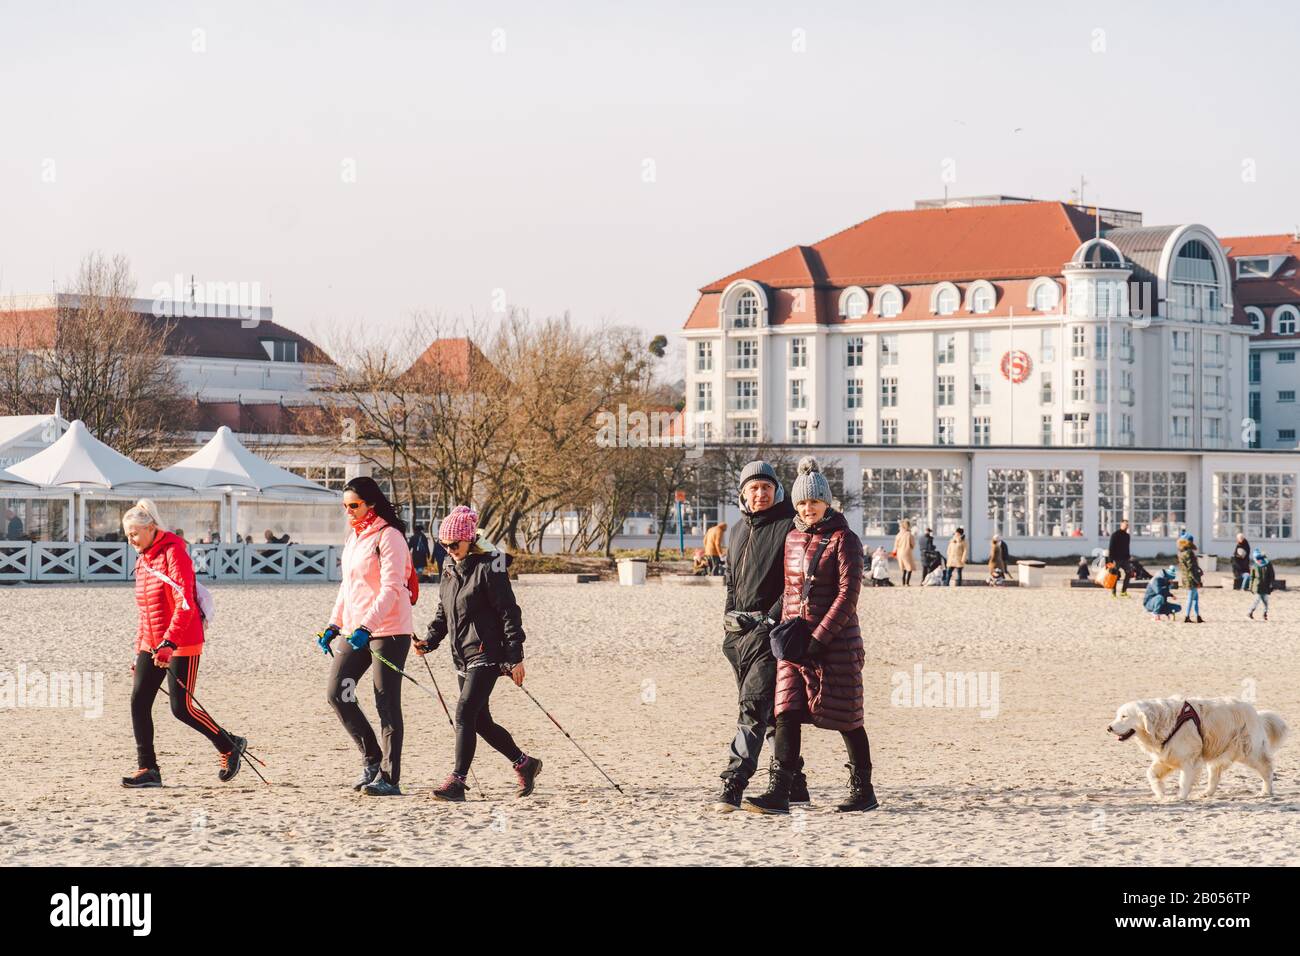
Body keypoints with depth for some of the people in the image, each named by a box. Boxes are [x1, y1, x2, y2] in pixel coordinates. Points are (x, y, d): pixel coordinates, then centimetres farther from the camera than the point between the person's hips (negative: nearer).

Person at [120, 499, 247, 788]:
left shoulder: (173, 553, -14)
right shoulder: (142, 560, 14)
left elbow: (185, 604, -22)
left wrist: (168, 643, -30)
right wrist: (140, 651, 20)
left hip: (181, 645, -8)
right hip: (151, 645, 8)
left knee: (182, 708, -6)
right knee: (139, 703, -3)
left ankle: (230, 746, 16)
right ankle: (147, 770, 1)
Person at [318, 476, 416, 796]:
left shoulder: (388, 536, -11)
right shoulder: (353, 537, 16)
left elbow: (390, 589, -19)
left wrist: (366, 627, -27)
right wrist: (334, 624, 16)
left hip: (388, 630, -8)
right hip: (355, 629, 8)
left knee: (386, 702, -5)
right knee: (336, 692, 0)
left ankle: (389, 778, -1)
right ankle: (371, 759, 13)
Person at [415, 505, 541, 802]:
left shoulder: (489, 568, -10)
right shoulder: (451, 573, 14)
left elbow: (509, 613, -11)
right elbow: (443, 614, 21)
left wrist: (515, 657, -14)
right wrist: (429, 641, 2)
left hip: (486, 655, -9)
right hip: (463, 658, 9)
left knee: (465, 713, -18)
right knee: (481, 722, 12)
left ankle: (457, 781, -19)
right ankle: (524, 764, 28)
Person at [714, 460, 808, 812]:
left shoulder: (789, 527, -5)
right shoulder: (738, 531, 18)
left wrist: (773, 618, -17)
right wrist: (729, 613, 11)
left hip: (770, 633, -8)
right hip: (739, 632, 8)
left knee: (753, 705, -16)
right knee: (771, 713, 12)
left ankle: (733, 784, -22)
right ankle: (792, 785, 20)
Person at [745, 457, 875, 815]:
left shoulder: (844, 540, -7)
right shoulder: (792, 538, 11)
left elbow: (848, 595, -13)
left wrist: (819, 638, -18)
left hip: (836, 640, -5)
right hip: (795, 639, 5)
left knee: (845, 718, 3)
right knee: (787, 713, -8)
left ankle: (864, 791, 17)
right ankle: (779, 792, -13)